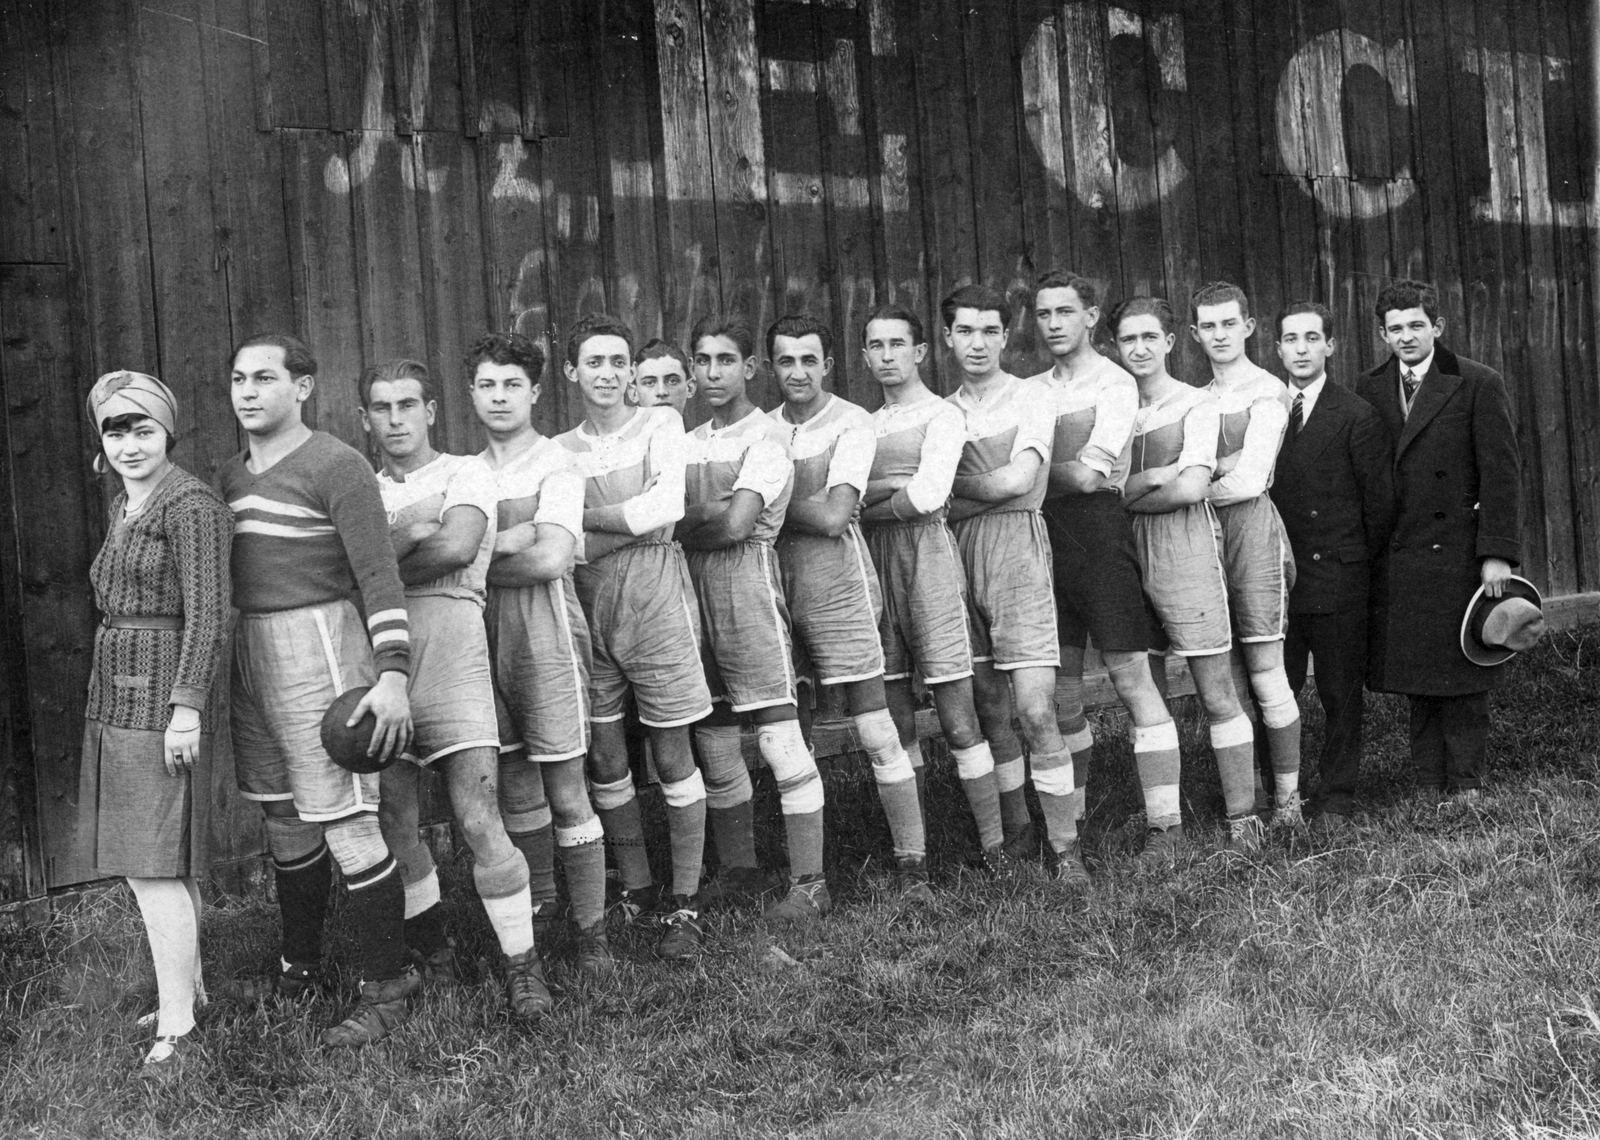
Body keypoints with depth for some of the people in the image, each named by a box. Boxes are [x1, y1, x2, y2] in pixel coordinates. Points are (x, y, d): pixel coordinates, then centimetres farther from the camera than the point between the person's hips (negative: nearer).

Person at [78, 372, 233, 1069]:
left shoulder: (191, 505, -12)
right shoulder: (123, 507, 16)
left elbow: (208, 614, -18)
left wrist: (186, 707, -23)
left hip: (163, 696, -9)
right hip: (115, 696, 9)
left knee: (153, 865, -9)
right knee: (145, 856, 14)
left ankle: (175, 1023, -3)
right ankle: (190, 989, 25)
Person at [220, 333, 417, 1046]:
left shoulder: (336, 466, -10)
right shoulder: (230, 477, 14)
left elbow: (379, 575, -16)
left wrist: (391, 675, -24)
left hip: (319, 652, -8)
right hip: (250, 657, 8)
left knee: (347, 824, -7)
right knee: (284, 820, 16)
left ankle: (386, 988, 3)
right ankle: (299, 968, 30)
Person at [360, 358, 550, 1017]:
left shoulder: (464, 473, 7)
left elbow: (458, 548, -12)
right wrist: (408, 530, -8)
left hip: (449, 648, -5)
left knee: (478, 819, -10)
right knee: (392, 821, 9)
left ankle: (522, 967, 0)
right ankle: (430, 948, 28)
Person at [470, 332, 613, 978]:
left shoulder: (556, 466, -4)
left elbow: (550, 559, -16)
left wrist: (481, 561, -7)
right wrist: (518, 538, -10)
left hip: (543, 628, -5)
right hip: (485, 634, 5)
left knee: (566, 796, -2)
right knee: (514, 786, 12)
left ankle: (591, 932, 6)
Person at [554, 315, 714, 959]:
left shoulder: (659, 425, 4)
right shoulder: (558, 450, 10)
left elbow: (666, 507, -12)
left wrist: (584, 516, -6)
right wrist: (636, 521, -8)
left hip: (654, 599, -3)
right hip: (588, 609, 3)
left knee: (672, 757, 1)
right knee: (604, 760, 8)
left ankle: (685, 904, 10)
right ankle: (633, 890, 24)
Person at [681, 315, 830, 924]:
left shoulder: (765, 437, -4)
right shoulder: (690, 441, 17)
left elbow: (735, 523, -15)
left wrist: (682, 524, -1)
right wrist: (708, 515, -4)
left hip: (747, 582, -7)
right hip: (692, 589, 7)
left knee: (780, 742, -7)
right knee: (711, 743, 12)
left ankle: (809, 884, 0)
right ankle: (739, 869, 26)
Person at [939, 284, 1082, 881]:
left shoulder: (1031, 396, 2)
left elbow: (1017, 480, -10)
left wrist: (953, 486, 0)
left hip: (1015, 545, -4)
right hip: (958, 552, 4)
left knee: (1035, 709, -10)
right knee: (988, 704, 10)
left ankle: (1063, 843, -2)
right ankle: (1010, 825, 24)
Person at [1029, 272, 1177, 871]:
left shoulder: (1115, 384, -3)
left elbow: (1087, 477, -12)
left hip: (1099, 530, -6)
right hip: (1045, 534, 6)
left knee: (1130, 677, -4)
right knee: (1058, 690, 11)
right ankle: (1069, 815, 23)